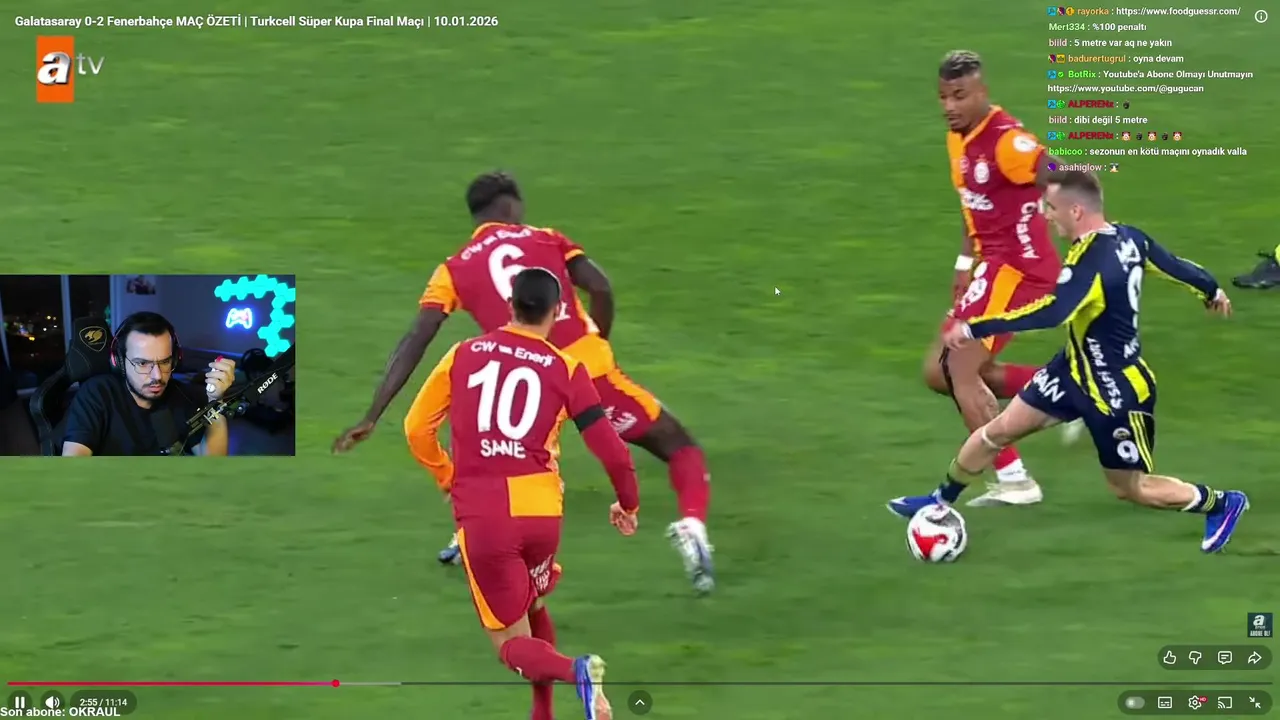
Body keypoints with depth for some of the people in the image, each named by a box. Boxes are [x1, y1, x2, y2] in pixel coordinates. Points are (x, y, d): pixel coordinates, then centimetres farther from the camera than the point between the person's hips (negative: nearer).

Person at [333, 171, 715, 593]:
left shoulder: (454, 271, 13)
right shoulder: (547, 240, 14)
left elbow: (413, 345, 4)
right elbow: (600, 289, -2)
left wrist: (371, 418, 3)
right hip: (589, 368, -1)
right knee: (679, 447, 12)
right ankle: (692, 524, -14)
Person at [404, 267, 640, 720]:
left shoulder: (464, 355, 6)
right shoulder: (566, 370, 3)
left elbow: (417, 429, 9)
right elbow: (611, 450, 1)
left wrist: (447, 478, 27)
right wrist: (628, 504, 19)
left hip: (481, 517, -1)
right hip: (542, 511, 1)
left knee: (513, 645, 5)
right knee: (532, 608, 30)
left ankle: (574, 671, -25)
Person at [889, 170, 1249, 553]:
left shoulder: (1092, 260, -32)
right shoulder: (1129, 239, -6)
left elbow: (1052, 312, -45)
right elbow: (1175, 265, 8)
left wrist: (974, 329, -44)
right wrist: (1212, 291, 30)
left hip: (1118, 392, -9)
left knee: (1130, 487, 9)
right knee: (999, 430, 10)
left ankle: (1222, 504, 28)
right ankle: (941, 501, 27)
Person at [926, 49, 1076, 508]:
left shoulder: (1007, 141, -19)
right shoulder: (958, 140, 11)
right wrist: (965, 264, 18)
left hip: (1017, 268, -10)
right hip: (994, 265, 10)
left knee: (959, 370, -12)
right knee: (939, 372, 13)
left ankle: (1013, 482, -8)